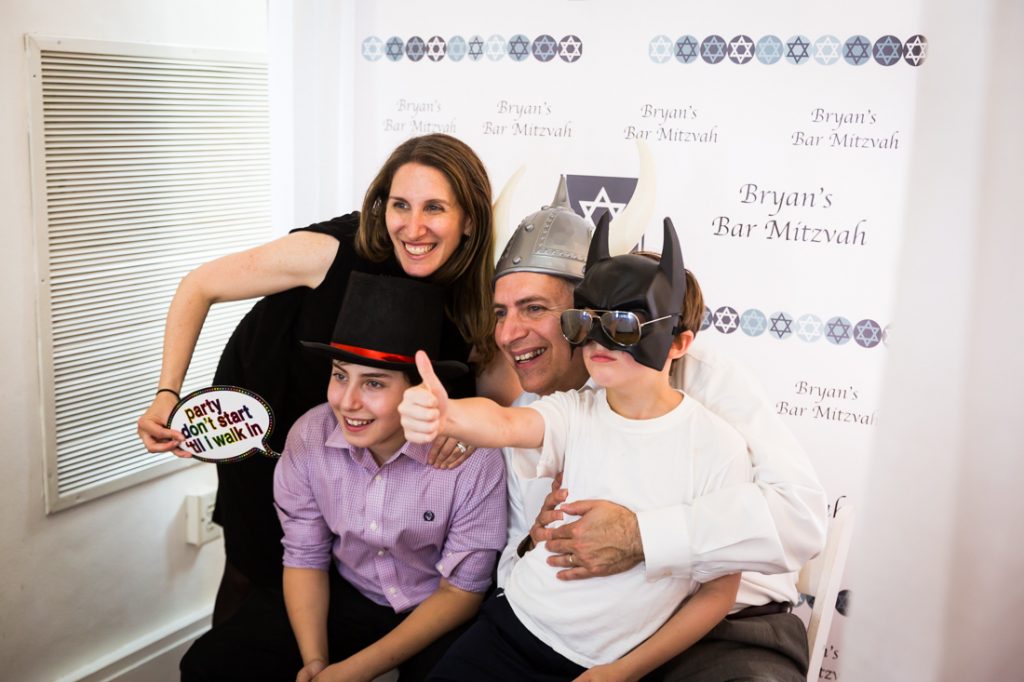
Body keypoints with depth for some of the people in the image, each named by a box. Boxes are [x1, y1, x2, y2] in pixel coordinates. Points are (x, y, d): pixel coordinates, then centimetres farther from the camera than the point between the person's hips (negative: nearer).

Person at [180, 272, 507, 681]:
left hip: (439, 613, -2)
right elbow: (305, 558, -3)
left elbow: (462, 589, -15)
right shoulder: (308, 437, -16)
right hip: (347, 596, 3)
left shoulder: (474, 456, -26)